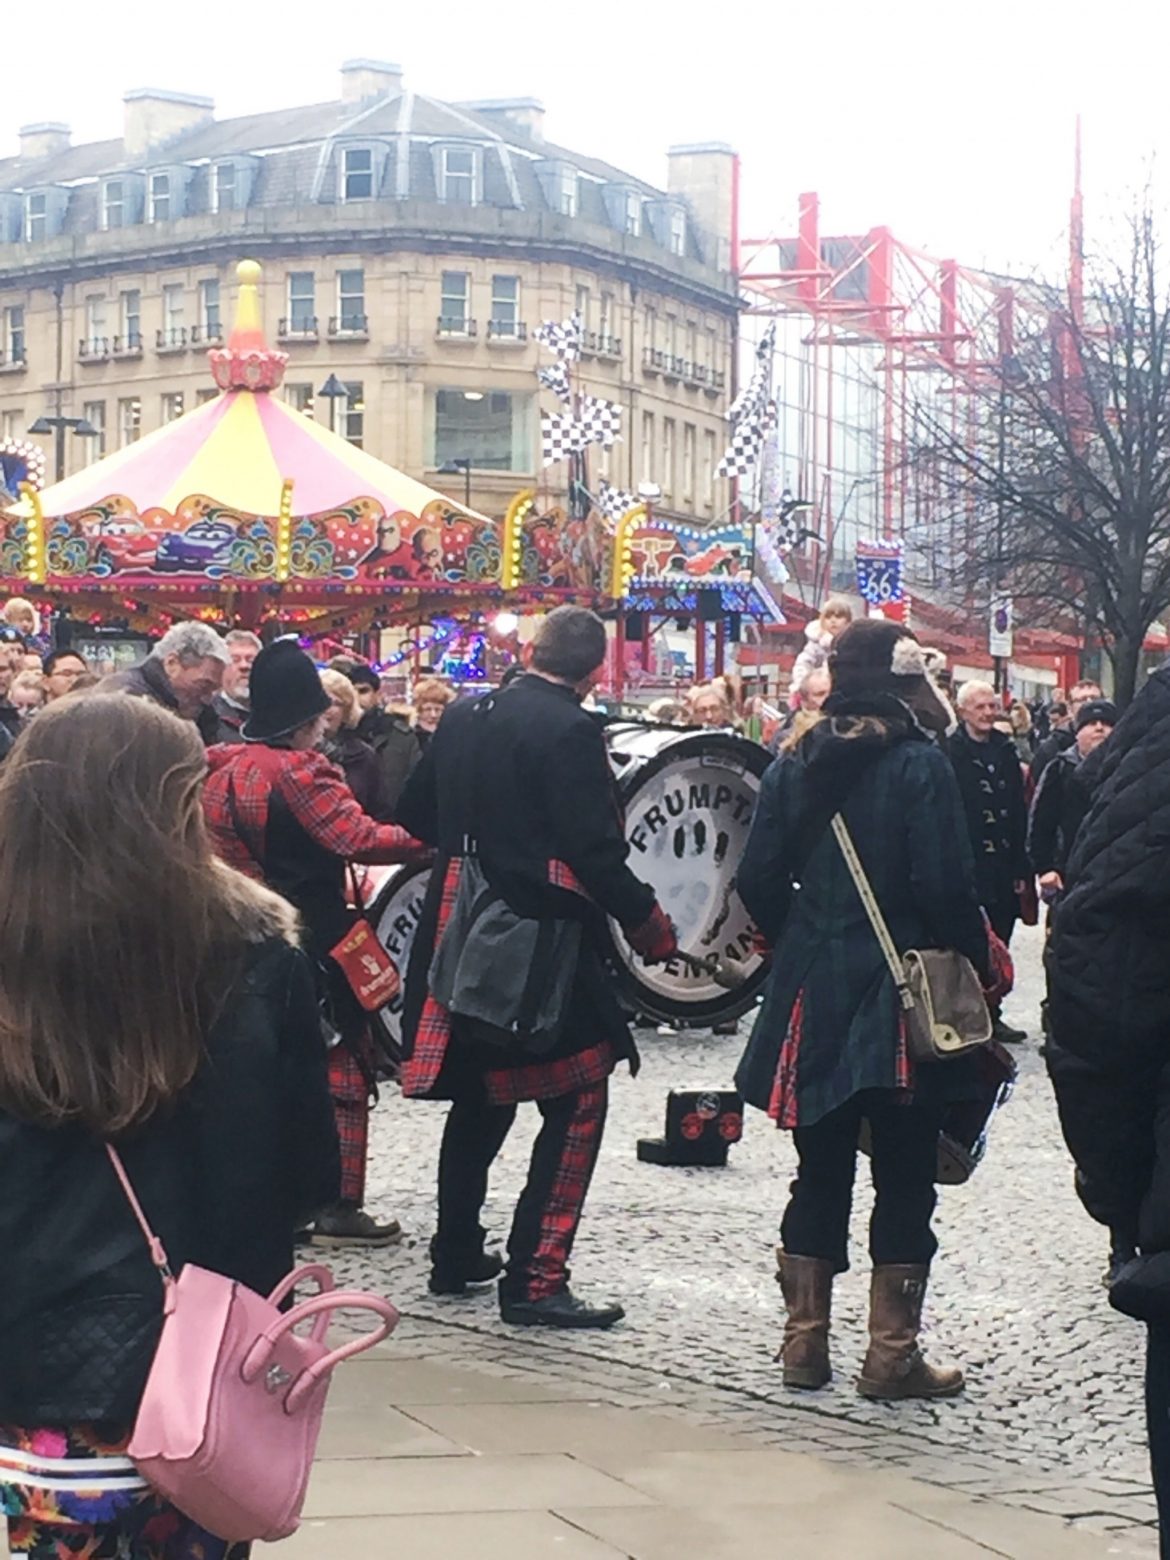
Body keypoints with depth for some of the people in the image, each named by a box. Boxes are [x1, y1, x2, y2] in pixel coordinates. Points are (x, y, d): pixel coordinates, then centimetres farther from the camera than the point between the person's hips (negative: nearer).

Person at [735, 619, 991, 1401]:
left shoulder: (795, 766, 3)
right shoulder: (920, 766, -12)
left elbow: (759, 882, 2)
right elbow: (947, 887, -17)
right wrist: (977, 967, -3)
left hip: (811, 993, 5)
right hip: (902, 1001, -5)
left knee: (821, 1172, 14)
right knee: (905, 1177, 4)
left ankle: (806, 1340, 17)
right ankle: (892, 1353, 5)